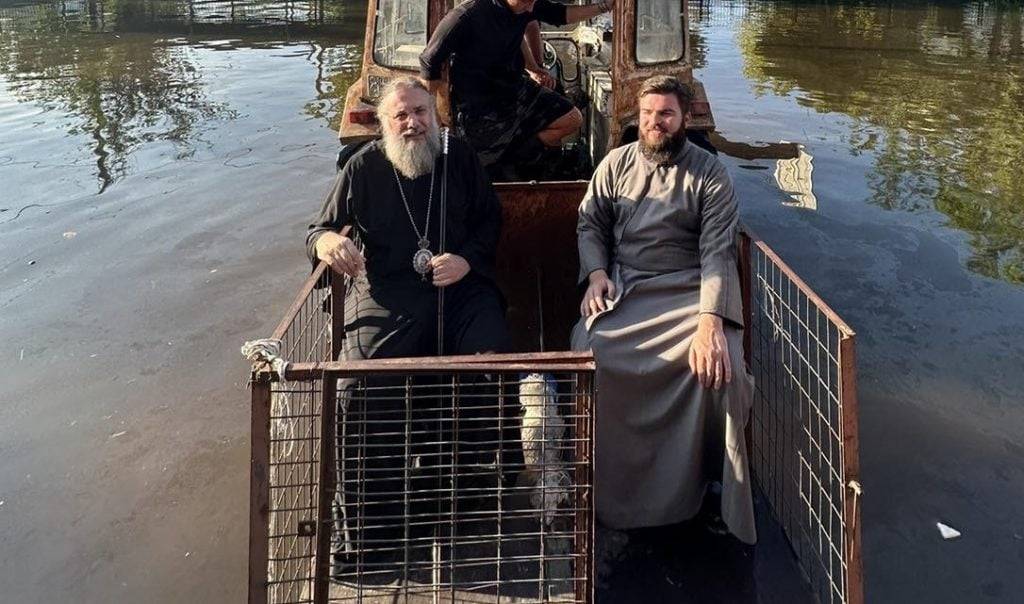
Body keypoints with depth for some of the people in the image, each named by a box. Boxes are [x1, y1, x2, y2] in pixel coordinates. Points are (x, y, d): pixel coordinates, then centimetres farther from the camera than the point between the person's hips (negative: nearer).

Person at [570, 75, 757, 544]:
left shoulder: (710, 173, 2)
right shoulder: (616, 163, 13)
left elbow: (718, 251, -8)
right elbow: (590, 222, 16)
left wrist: (709, 320, -23)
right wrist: (596, 272, -5)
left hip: (689, 290, -2)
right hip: (622, 289, 2)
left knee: (721, 367, -29)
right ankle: (610, 491, -7)